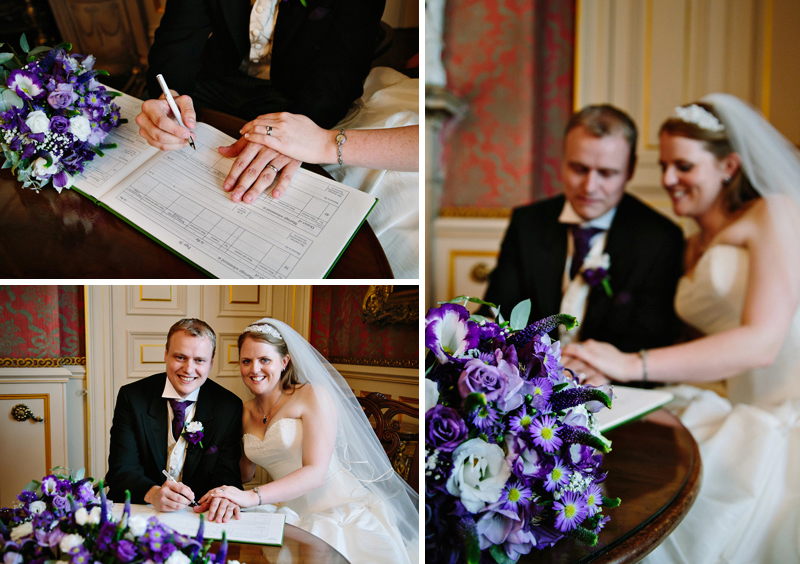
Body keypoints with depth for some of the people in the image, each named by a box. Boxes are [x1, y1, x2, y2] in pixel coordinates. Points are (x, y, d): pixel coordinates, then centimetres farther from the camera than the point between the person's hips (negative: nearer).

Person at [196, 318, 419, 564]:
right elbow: (244, 474, 21)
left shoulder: (313, 395, -6)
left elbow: (316, 472, -17)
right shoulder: (246, 412, 14)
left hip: (341, 509, -6)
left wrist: (252, 496, -28)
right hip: (294, 516, 6)